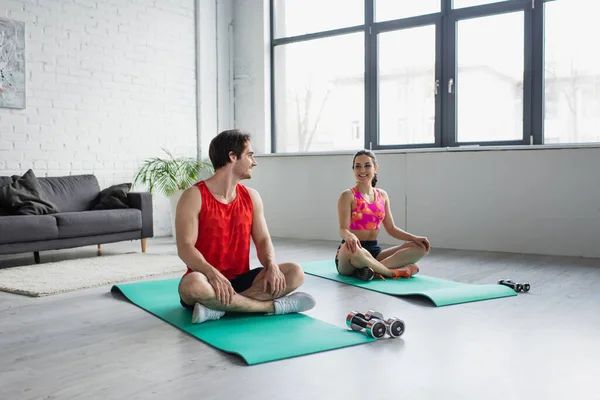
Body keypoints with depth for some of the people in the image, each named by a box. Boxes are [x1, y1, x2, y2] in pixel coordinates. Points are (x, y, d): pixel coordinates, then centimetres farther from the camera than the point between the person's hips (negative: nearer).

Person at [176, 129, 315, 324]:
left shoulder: (251, 197, 8)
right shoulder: (194, 196, -9)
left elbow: (263, 239, 5)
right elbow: (185, 248, -16)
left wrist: (271, 265, -18)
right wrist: (212, 273, -35)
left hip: (241, 281, 5)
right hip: (210, 281, -4)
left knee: (295, 272, -17)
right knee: (192, 284, -39)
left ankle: (220, 307, -29)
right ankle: (273, 306, -29)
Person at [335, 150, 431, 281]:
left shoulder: (382, 195, 12)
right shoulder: (348, 196, -5)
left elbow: (391, 228, 14)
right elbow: (343, 229, -15)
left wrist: (414, 238, -2)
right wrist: (349, 236, -40)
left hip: (374, 251, 6)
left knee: (420, 248, -9)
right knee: (351, 248, -43)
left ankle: (374, 268, -27)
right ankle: (393, 272, -22)